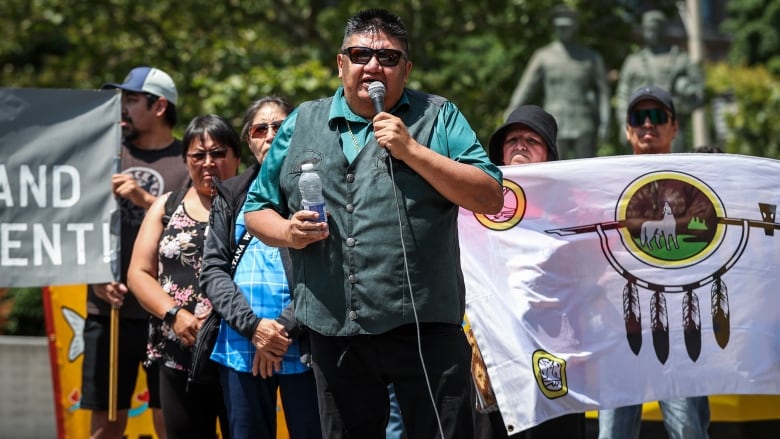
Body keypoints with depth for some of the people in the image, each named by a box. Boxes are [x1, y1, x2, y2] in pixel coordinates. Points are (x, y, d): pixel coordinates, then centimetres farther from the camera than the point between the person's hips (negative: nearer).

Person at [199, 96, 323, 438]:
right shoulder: (230, 196, 15)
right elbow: (213, 270, 7)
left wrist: (287, 328, -13)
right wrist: (252, 326, -8)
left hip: (302, 347, -3)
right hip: (240, 346, 3)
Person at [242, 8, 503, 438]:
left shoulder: (438, 117, 4)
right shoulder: (302, 125, 13)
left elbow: (491, 197, -5)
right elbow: (257, 209, 18)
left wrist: (412, 150, -13)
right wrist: (287, 232, -4)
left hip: (423, 323, -3)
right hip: (334, 331, 4)